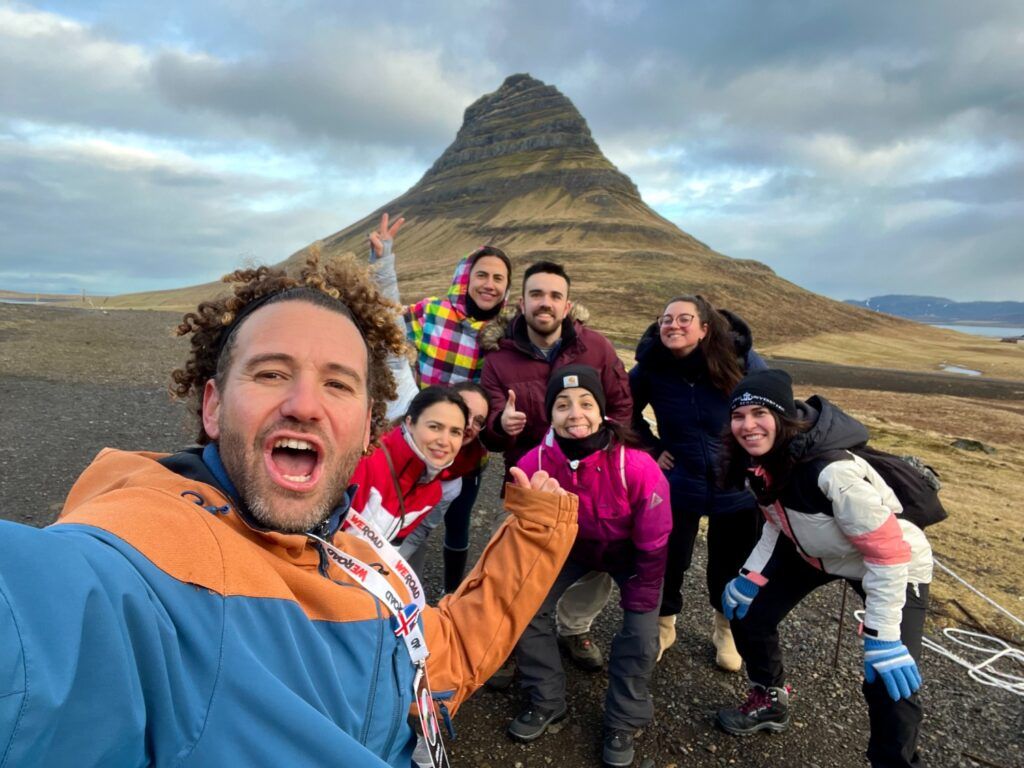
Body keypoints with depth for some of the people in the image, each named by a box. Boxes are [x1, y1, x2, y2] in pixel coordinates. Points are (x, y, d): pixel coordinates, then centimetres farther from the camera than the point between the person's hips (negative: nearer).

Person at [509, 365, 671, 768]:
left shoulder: (637, 467, -39)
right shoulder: (533, 465, -30)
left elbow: (654, 546, -23)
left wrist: (638, 604, -14)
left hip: (631, 554, -2)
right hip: (570, 547, 3)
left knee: (641, 635, -11)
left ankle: (622, 723, 17)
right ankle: (547, 702, 20)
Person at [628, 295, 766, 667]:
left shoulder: (740, 358, -15)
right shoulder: (650, 367, -13)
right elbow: (627, 411, 7)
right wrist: (652, 448, -2)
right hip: (677, 485, 0)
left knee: (731, 564, 15)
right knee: (667, 560, 7)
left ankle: (726, 626, 45)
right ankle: (663, 622, 37)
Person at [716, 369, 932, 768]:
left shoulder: (833, 472, -39)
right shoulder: (760, 462, -15)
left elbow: (888, 553, -31)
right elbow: (779, 523, 2)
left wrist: (881, 637, -27)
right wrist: (750, 576, -4)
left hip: (895, 567, -6)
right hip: (815, 553, 7)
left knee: (890, 684, -15)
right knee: (747, 613, 2)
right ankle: (768, 702, 29)